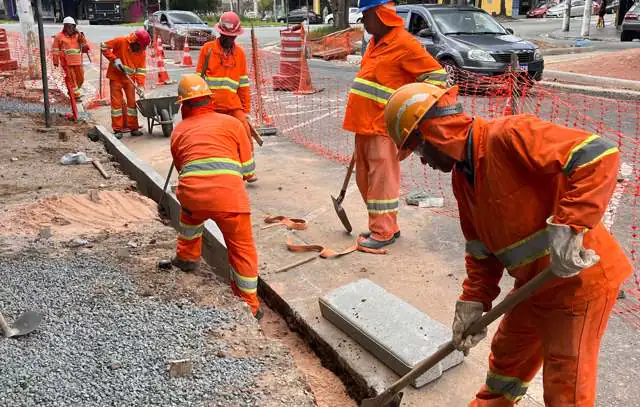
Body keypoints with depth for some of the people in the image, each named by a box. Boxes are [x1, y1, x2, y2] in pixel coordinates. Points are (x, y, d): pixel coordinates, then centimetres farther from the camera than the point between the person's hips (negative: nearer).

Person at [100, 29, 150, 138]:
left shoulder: (142, 52, -6)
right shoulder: (121, 41, -17)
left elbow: (141, 70, -4)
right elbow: (103, 46, -9)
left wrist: (140, 85, -13)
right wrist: (114, 59, -19)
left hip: (129, 78, 3)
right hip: (116, 76, -3)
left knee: (132, 101, 3)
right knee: (117, 102, -1)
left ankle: (133, 128, 12)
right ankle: (118, 129, 4)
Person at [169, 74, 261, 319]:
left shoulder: (178, 131, 24)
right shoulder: (232, 123, 18)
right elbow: (248, 170, 18)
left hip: (190, 191, 3)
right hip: (228, 193, -2)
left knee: (190, 215, 39)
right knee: (242, 249, 14)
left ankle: (187, 257, 56)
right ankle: (249, 306, 20)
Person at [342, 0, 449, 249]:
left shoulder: (403, 43, -12)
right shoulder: (375, 42, 15)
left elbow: (437, 75, -12)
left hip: (383, 126, -9)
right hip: (365, 123, 9)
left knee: (381, 179, -4)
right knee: (366, 179, 13)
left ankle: (383, 232, 6)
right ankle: (384, 225, 24)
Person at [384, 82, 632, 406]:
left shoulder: (508, 136, -23)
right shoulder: (462, 175, 6)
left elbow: (600, 154, -32)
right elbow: (481, 248, 10)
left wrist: (566, 228, -36)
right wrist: (473, 303, 3)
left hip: (579, 278, -9)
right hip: (534, 283, 9)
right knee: (507, 355, 26)